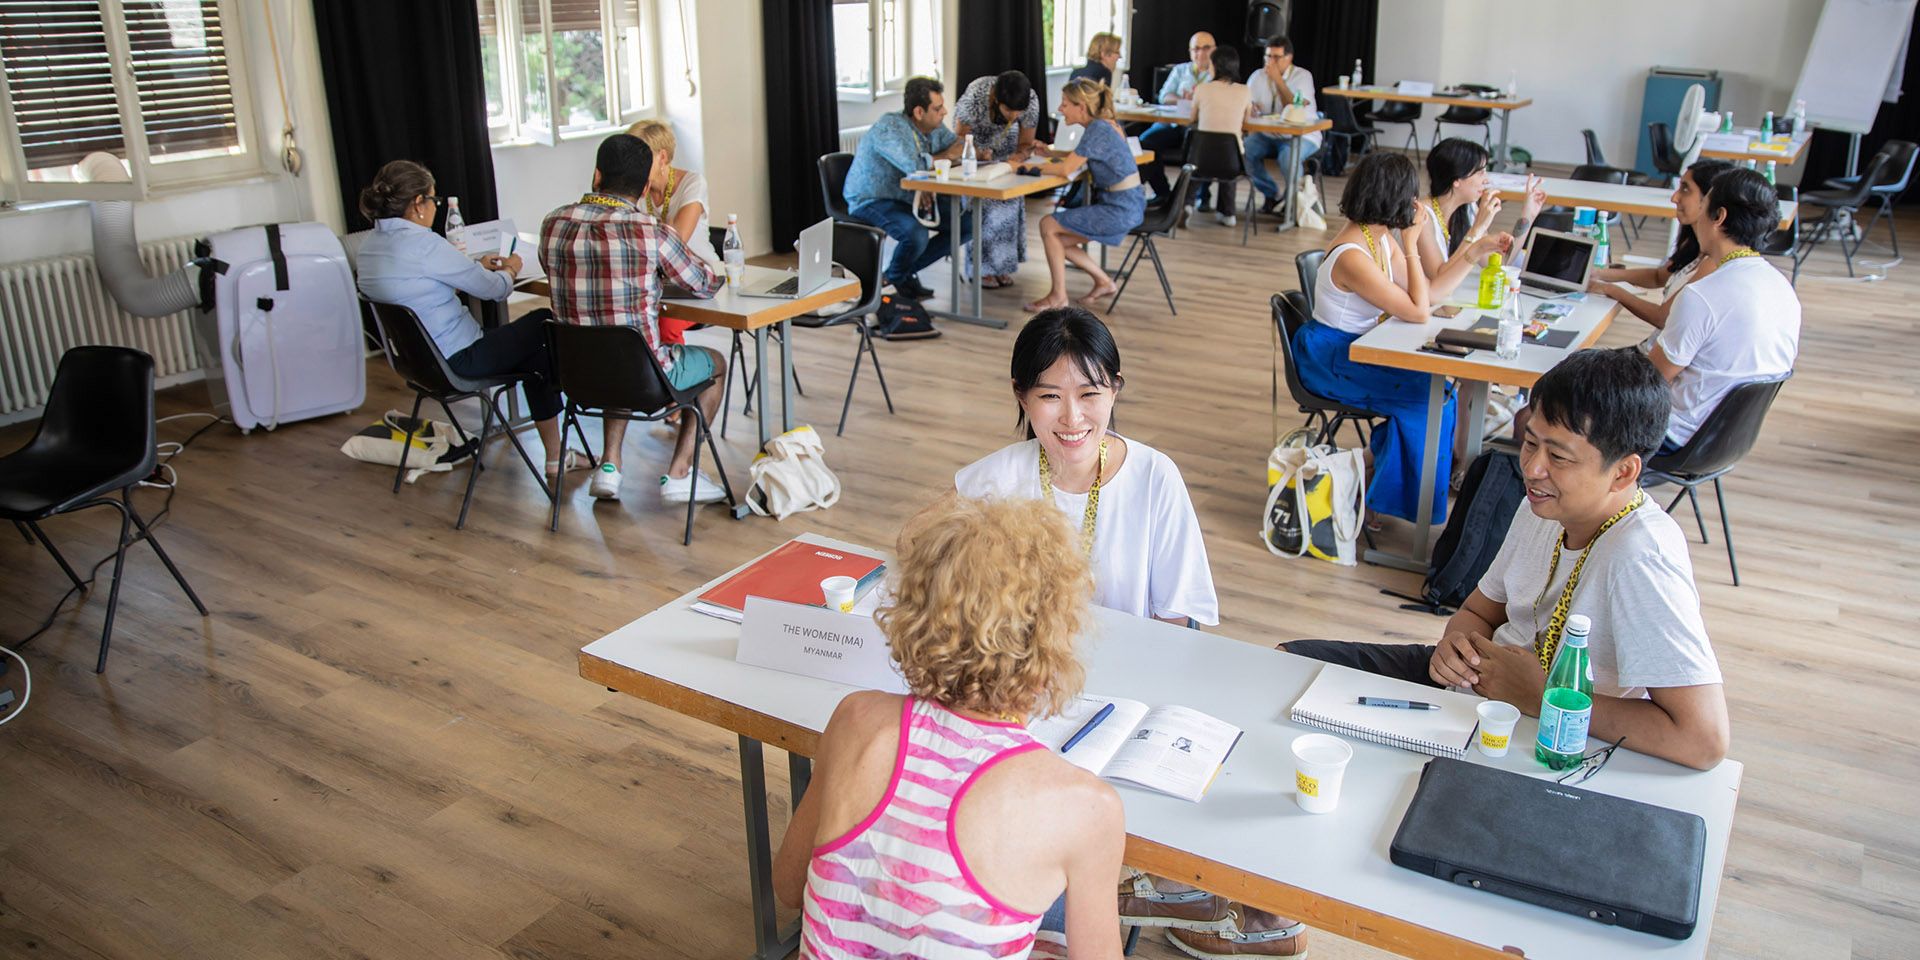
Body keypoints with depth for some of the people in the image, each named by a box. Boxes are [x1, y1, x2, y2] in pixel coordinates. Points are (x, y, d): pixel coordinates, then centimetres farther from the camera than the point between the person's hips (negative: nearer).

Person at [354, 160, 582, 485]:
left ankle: (555, 459, 25)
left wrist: (478, 267, 21)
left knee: (536, 357, 19)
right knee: (545, 323, 10)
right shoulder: (424, 244, -24)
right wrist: (510, 268, 9)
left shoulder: (369, 245, 4)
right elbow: (495, 289, -14)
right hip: (457, 359, -10)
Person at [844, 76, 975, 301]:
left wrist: (980, 152, -12)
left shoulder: (935, 127, 1)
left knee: (968, 224, 0)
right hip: (872, 201, -9)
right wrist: (946, 156, -20)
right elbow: (914, 165, -38)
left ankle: (907, 271, 9)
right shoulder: (889, 127, -25)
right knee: (917, 234, -37)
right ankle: (895, 278, -2)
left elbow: (960, 146, 14)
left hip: (912, 198, 9)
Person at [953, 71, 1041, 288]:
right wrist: (976, 152, -42)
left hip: (1005, 138, 3)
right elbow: (960, 135, -23)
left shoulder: (1031, 101, -32)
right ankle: (981, 268, -8)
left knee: (1009, 200, -5)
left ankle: (1002, 264, 6)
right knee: (978, 201, -15)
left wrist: (1019, 155, -40)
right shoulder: (975, 95, -40)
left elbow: (1026, 143, -17)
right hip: (973, 134, -3)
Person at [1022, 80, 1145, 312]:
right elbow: (1077, 158, 20)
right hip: (1126, 204, 9)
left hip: (1121, 210, -9)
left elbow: (1066, 169, -21)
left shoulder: (1098, 129, -18)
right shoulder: (1105, 124, 9)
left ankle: (1058, 296, -1)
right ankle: (1104, 282, 21)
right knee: (1060, 241, 12)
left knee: (1048, 225, -8)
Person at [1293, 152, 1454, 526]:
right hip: (1329, 358, -9)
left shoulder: (1382, 237, 2)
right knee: (1424, 395, -16)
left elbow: (1424, 295, 6)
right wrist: (1411, 245, -20)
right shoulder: (1351, 257, -26)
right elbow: (1417, 312, -24)